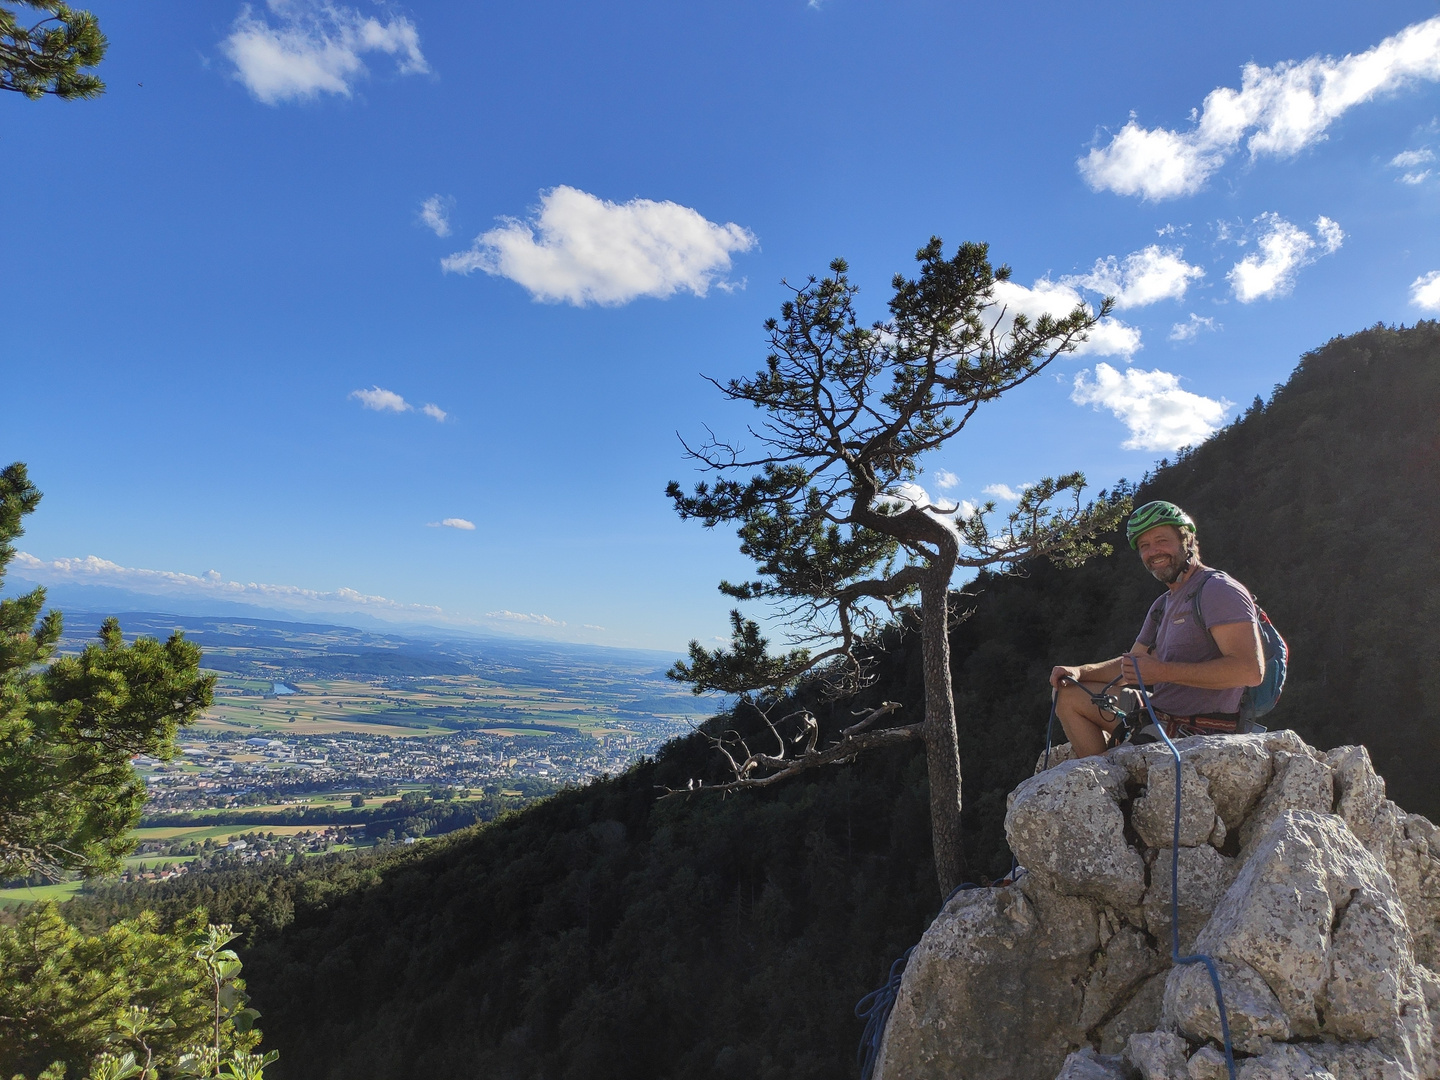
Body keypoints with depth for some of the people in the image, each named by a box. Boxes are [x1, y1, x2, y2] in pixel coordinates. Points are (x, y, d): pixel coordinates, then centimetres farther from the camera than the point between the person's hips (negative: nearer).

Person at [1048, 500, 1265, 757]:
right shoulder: (1163, 605, 16)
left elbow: (1251, 670, -24)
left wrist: (1162, 671, -23)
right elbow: (1132, 665, 20)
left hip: (1198, 735, -9)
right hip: (1160, 717, 9)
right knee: (1068, 694, 11)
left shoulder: (1218, 590, -13)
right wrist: (1079, 672, 2)